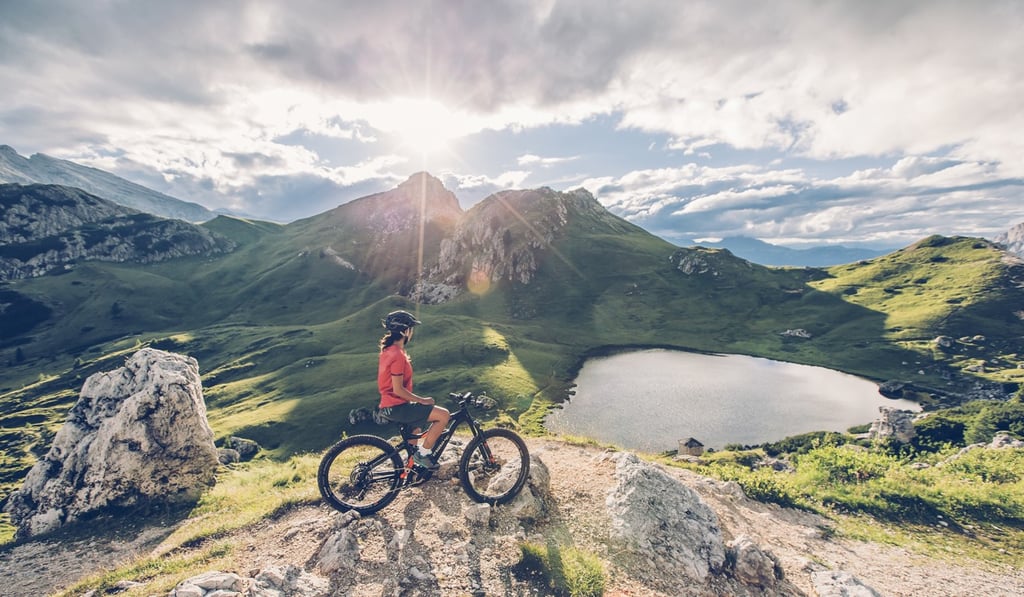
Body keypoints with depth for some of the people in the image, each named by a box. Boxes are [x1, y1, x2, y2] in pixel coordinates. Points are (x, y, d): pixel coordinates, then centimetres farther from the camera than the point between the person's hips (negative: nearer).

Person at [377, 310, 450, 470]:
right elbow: (398, 390, -23)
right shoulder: (398, 355, -23)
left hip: (389, 405, 11)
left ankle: (413, 457, 42)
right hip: (397, 407, -11)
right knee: (444, 415, -12)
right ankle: (422, 454, 1)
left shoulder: (389, 350, 8)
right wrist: (422, 400, -14)